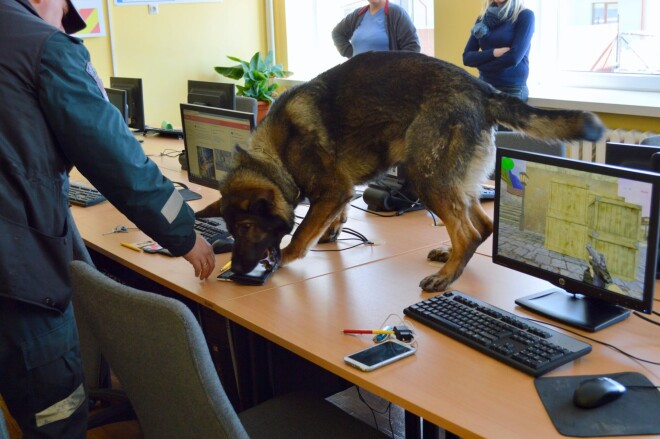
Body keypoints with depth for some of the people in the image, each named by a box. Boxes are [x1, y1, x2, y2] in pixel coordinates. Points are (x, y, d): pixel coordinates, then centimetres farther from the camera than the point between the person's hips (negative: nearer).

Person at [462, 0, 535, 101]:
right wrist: (494, 52, -12)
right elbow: (467, 57, 5)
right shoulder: (483, 18, 12)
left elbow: (514, 57, -13)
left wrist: (480, 64, 1)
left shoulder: (525, 15, -3)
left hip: (512, 89, -4)